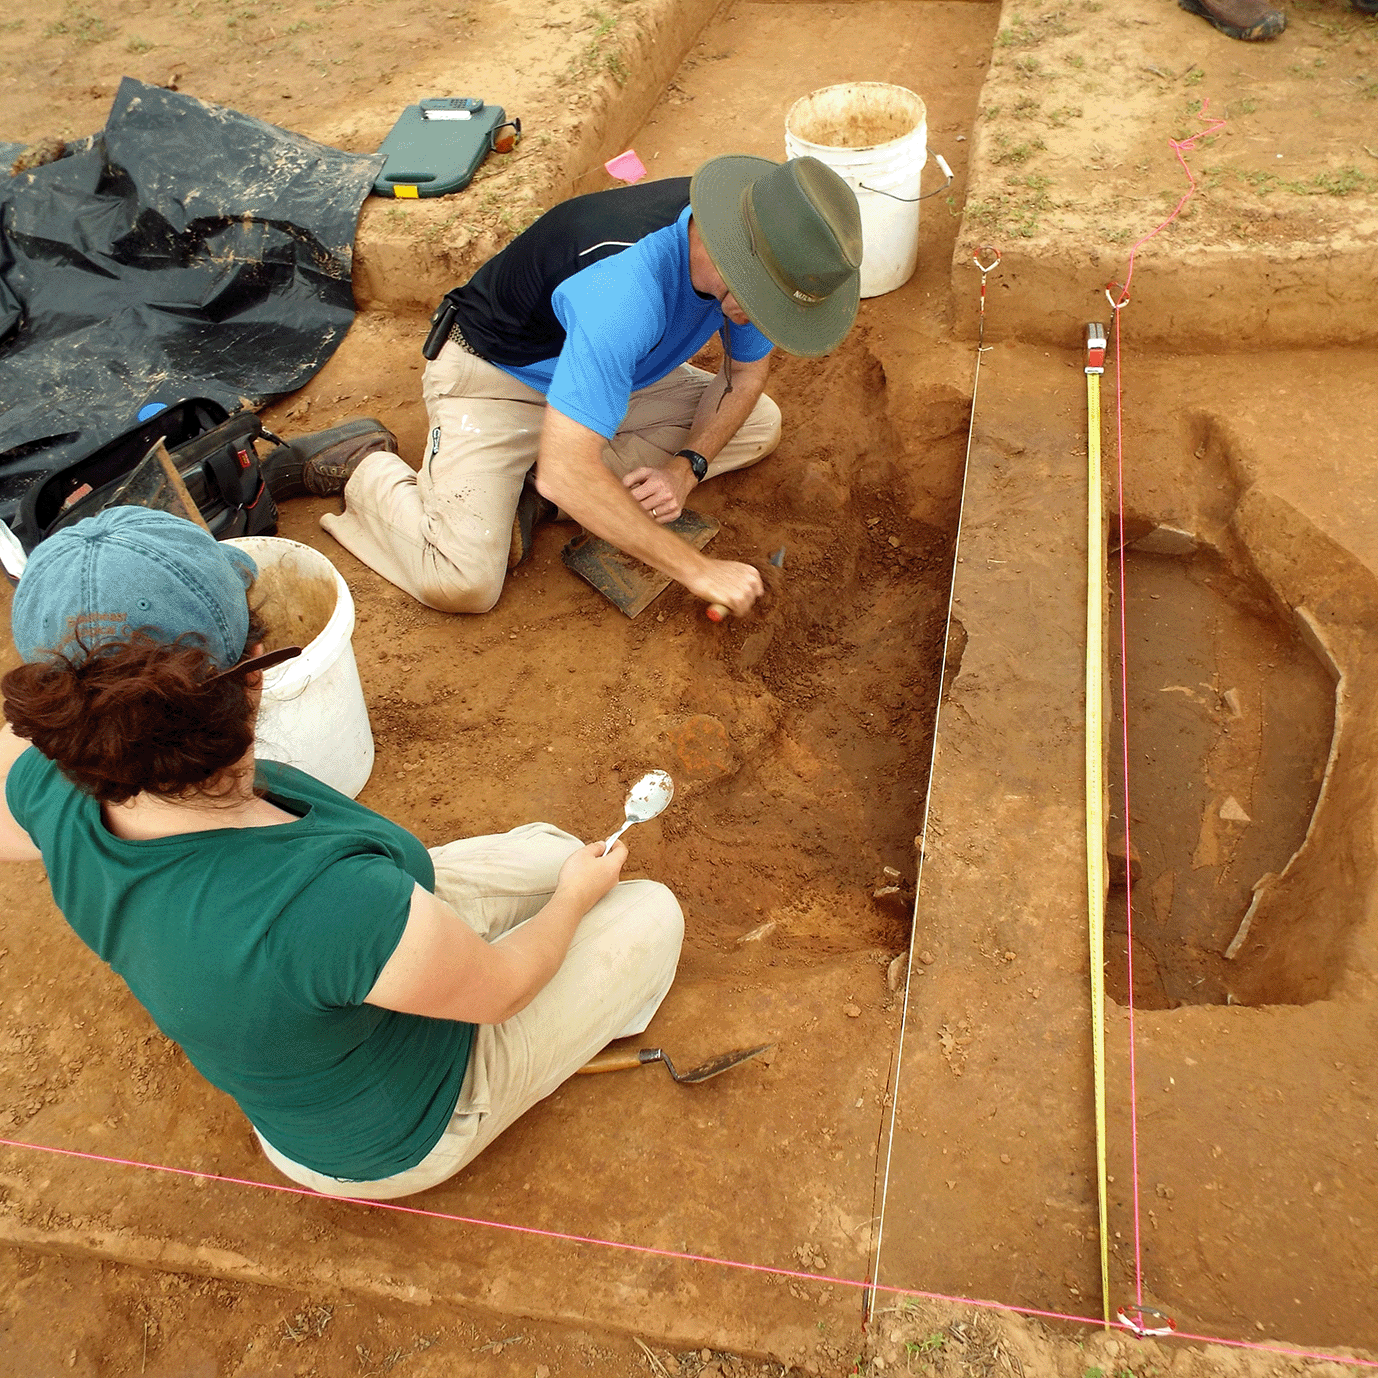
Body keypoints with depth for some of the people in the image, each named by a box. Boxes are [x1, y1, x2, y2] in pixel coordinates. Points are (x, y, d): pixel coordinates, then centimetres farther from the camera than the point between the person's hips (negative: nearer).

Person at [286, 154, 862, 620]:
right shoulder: (625, 288, -41)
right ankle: (369, 470, 8)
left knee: (760, 425, -2)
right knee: (463, 585, -23)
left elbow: (747, 372, 2)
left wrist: (687, 467, -16)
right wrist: (696, 569, -38)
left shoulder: (758, 262, -17)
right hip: (496, 374, -7)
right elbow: (564, 472, -44)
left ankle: (534, 496, -7)